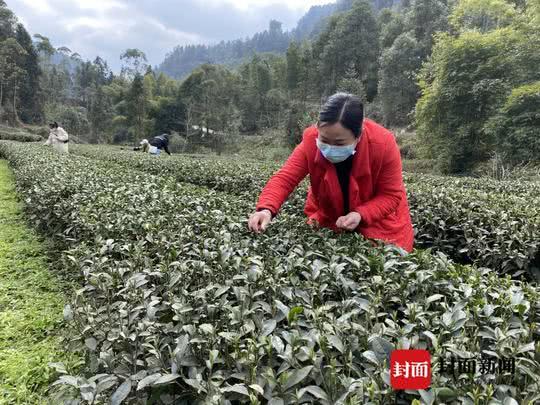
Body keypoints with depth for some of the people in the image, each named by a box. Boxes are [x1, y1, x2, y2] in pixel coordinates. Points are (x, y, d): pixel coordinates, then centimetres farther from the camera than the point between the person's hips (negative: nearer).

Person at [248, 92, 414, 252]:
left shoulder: (383, 144, -30)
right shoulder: (311, 140, -27)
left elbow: (391, 195, -21)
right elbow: (285, 178, -29)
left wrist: (360, 214, -37)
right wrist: (266, 209, -47)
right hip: (327, 217, 1)